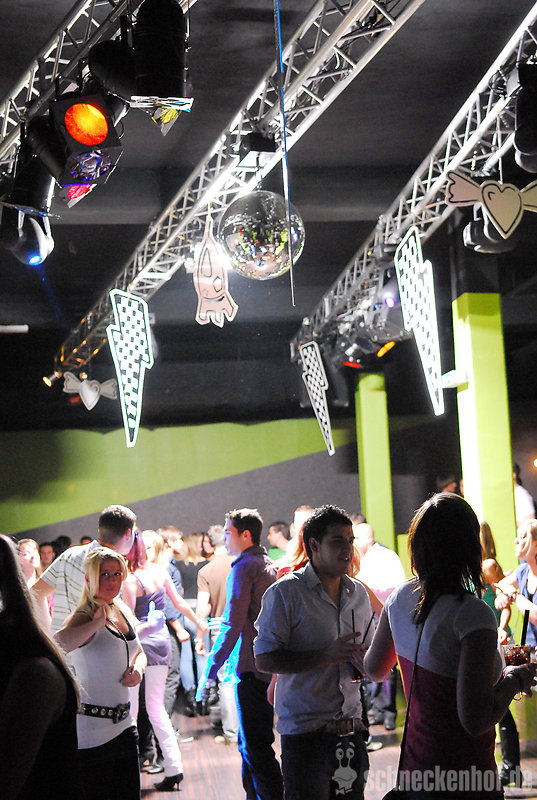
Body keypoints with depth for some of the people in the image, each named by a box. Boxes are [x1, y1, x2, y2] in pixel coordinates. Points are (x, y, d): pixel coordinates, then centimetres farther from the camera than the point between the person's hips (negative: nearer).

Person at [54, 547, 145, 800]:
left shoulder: (123, 611, 8)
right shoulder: (82, 617, -15)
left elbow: (139, 652, 23)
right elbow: (55, 645, -38)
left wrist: (138, 668, 1)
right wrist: (96, 623, -30)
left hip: (123, 725, 7)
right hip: (89, 733, -7)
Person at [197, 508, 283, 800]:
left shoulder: (243, 568, -12)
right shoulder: (269, 566, 15)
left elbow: (232, 625, -18)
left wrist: (210, 671, -16)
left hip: (252, 668, -9)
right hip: (269, 667, 9)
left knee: (256, 748, -5)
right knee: (248, 743, 19)